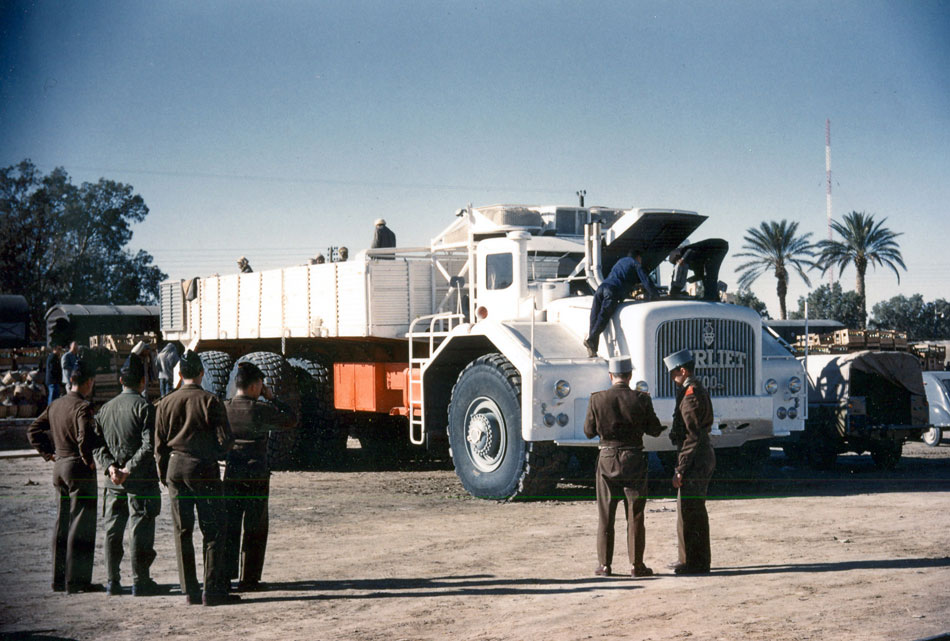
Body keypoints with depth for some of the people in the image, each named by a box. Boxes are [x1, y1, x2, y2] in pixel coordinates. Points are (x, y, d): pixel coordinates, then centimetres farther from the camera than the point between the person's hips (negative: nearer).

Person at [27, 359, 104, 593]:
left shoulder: (55, 405, 10)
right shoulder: (82, 407, -15)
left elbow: (33, 430, 16)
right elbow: (85, 437, -29)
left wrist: (49, 453, 14)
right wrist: (88, 459, -14)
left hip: (60, 467, 8)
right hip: (80, 469, -8)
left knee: (63, 525, 14)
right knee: (81, 526, -3)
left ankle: (59, 578, 19)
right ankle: (76, 580, -1)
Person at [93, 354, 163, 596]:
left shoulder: (105, 409, 11)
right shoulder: (144, 407, -9)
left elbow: (97, 445, 8)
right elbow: (149, 445, -18)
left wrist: (109, 467, -3)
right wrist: (129, 469, -14)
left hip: (114, 479, 6)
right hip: (141, 478, -6)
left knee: (113, 529, 12)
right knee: (141, 529, 0)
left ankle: (112, 581, 15)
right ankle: (140, 582, 2)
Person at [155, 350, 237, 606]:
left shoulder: (165, 404, 5)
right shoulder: (211, 401, -7)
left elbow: (159, 445, 8)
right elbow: (225, 439, -9)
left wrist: (164, 475, 17)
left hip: (175, 468, 4)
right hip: (204, 469, -4)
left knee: (182, 532, 8)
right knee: (213, 530, 2)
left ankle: (190, 591, 10)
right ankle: (212, 590, -1)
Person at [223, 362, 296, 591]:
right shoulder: (261, 410, -10)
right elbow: (291, 420, 4)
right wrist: (272, 398, 8)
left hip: (230, 477, 3)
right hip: (256, 477, -3)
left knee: (228, 528, 11)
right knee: (254, 530, 8)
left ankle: (224, 575, 9)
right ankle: (248, 579, 10)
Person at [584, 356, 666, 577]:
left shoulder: (597, 399, -7)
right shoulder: (641, 399, -8)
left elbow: (589, 432, 1)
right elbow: (655, 430, -1)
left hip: (607, 460, 1)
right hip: (634, 459, 0)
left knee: (605, 515, 10)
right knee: (635, 515, 8)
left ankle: (604, 564, 12)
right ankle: (636, 564, 10)